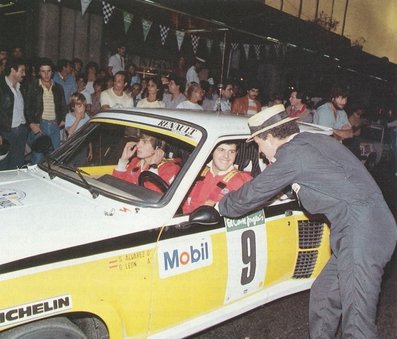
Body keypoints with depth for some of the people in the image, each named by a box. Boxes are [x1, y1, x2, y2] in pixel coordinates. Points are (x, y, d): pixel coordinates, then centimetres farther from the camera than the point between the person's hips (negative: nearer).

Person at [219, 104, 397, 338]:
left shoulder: (292, 152, -10)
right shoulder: (313, 140, 17)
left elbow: (253, 195, -4)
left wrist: (220, 206, 13)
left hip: (362, 232, -10)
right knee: (323, 296, 19)